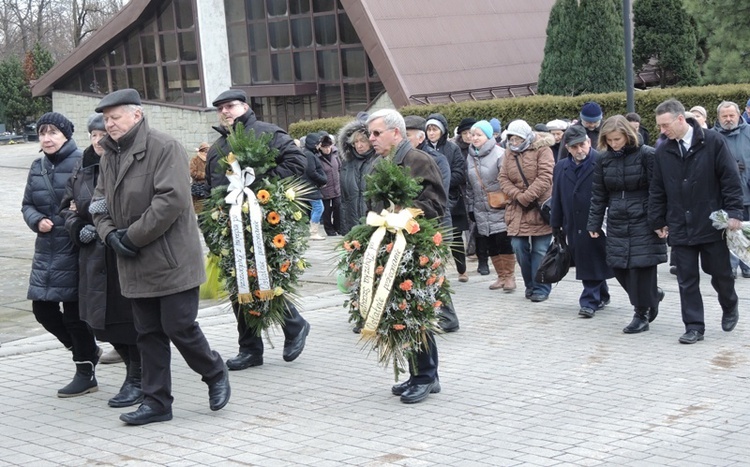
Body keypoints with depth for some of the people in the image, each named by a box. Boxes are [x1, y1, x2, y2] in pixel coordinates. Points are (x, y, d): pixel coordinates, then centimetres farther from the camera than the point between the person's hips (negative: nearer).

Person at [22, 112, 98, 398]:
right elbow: (27, 205, 15)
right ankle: (85, 351, 30)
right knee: (42, 308, 8)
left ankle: (86, 373, 14)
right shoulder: (37, 167, 11)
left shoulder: (81, 163, -11)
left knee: (74, 311, -1)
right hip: (47, 249, 7)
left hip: (74, 249, -7)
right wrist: (37, 221, -4)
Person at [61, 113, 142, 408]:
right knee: (105, 320, 11)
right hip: (95, 258, 7)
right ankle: (135, 372, 27)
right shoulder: (82, 171, 13)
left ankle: (137, 381, 8)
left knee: (129, 320, -4)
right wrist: (79, 229, 1)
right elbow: (68, 207, 21)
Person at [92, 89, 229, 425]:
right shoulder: (109, 156, 12)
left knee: (179, 327, -4)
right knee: (149, 334, 10)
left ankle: (216, 374, 21)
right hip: (135, 265, 7)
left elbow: (172, 199, -22)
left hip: (172, 260, -7)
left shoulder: (164, 148, -12)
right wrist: (109, 233, -4)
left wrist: (133, 236, -17)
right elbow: (100, 203, 18)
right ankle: (156, 401, 18)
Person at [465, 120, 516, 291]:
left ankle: (510, 276, 5)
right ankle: (501, 276, 19)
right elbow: (469, 185, 16)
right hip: (481, 211, 6)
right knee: (490, 246, 8)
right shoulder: (470, 157, 10)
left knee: (504, 242, -6)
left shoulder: (499, 154, -10)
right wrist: (470, 207, 14)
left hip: (500, 208, -6)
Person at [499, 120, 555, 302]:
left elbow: (545, 177, -15)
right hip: (518, 209, 5)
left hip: (540, 207, -4)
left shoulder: (541, 149, -5)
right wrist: (518, 195, -12)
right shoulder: (509, 152, 11)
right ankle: (530, 285, 16)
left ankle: (541, 288, 6)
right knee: (519, 246, 0)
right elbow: (503, 179, 4)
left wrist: (527, 197, -18)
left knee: (540, 250, -3)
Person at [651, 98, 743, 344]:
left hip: (712, 224, -3)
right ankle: (694, 326, 10)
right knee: (687, 280, 3)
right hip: (680, 228, 3)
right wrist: (658, 221, 10)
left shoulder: (713, 142, -7)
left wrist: (734, 212, -12)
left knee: (720, 273, 9)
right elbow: (657, 190, 12)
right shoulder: (663, 152, 5)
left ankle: (730, 306, 37)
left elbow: (731, 179, -7)